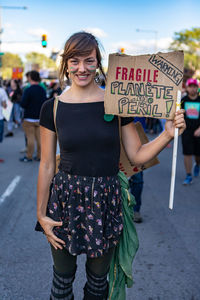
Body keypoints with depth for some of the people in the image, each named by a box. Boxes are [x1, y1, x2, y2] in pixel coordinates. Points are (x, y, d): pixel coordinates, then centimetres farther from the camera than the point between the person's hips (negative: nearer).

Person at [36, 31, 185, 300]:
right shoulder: (52, 108, -3)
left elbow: (137, 155, 0)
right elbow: (47, 165, 1)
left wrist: (168, 134, -15)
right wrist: (41, 214, 2)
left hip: (105, 200, 0)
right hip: (65, 199, 0)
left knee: (98, 277, 16)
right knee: (63, 278, 14)